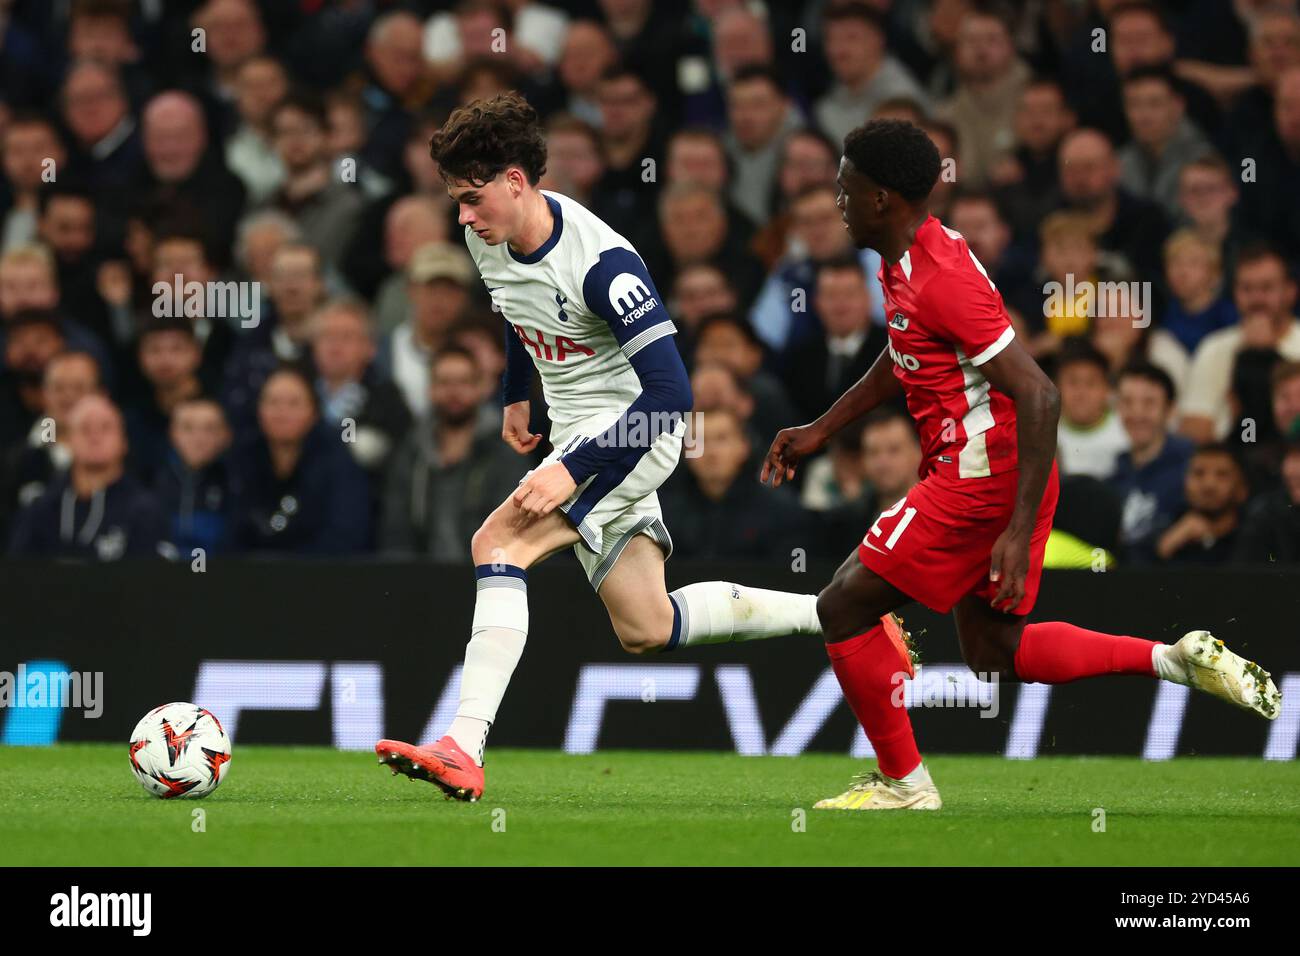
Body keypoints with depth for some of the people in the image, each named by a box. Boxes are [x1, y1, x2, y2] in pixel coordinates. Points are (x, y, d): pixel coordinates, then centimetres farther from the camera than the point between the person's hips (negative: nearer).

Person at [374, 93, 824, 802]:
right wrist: (514, 396, 31)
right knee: (647, 631, 11)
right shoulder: (489, 240, -2)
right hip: (577, 433, 9)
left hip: (633, 430, -9)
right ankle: (836, 616, 26)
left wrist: (575, 472, -32)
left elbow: (670, 392, -28)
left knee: (498, 543, -26)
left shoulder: (601, 263, -26)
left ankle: (464, 750, -33)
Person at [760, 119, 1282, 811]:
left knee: (843, 608, -3)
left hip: (980, 477, -10)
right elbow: (898, 363, 30)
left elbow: (1038, 396, -26)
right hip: (992, 474, 10)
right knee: (993, 651, 17)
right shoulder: (904, 260, 9)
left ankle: (903, 785, 5)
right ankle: (1179, 660, 12)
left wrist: (1020, 531, -28)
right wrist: (818, 432, 28)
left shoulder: (941, 279, -22)